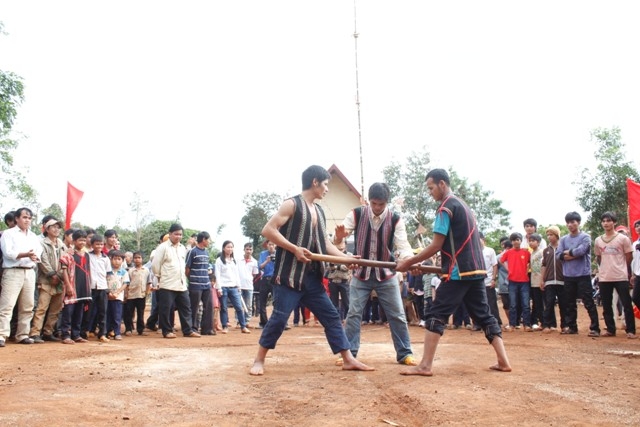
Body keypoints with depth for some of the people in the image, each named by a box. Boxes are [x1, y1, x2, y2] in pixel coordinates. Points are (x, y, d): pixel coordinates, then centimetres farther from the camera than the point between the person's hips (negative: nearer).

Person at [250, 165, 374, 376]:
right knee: (279, 317, -6)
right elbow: (268, 230, -13)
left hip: (312, 277, 8)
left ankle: (349, 360, 11)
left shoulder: (319, 211, 17)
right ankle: (259, 360, 10)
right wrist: (295, 249, -19)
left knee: (331, 316, 6)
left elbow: (326, 244, 17)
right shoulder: (292, 204, -6)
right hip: (289, 275, -8)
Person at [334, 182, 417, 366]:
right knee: (353, 314, 0)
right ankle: (348, 353, 10)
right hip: (361, 274, 0)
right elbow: (337, 240, -14)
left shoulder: (395, 219, -9)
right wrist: (339, 236, -41)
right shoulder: (357, 214, -10)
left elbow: (402, 244, -18)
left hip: (386, 275, 0)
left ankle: (404, 354, 16)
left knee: (397, 315, 4)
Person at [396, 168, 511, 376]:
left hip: (458, 272, -9)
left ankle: (425, 366, -7)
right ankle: (503, 361, 12)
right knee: (484, 315, 13)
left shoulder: (445, 207, -9)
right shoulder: (462, 205, 20)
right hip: (476, 270, 9)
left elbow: (436, 246, -12)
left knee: (436, 315, -6)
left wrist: (409, 262, -4)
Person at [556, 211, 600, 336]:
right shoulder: (563, 239, 11)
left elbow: (581, 251, -19)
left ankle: (595, 328, 0)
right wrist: (574, 254, -12)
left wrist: (567, 252, -4)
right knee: (570, 303, 11)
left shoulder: (585, 237, -3)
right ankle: (571, 326, 21)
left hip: (583, 275, -5)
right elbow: (558, 254, -1)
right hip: (568, 275, 5)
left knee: (588, 303, -4)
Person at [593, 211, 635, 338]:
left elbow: (629, 257, 3)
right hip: (604, 278, 4)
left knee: (627, 304, -1)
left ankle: (630, 330, 5)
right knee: (606, 306, 8)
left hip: (621, 277, -4)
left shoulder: (623, 238, -4)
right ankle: (610, 329, 18)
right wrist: (605, 268, 9)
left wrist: (620, 269, 7)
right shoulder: (598, 240, 7)